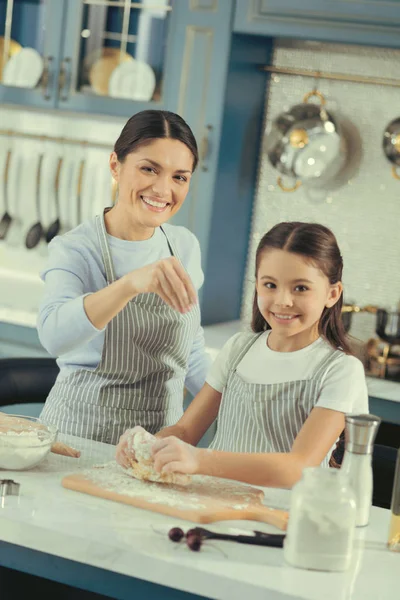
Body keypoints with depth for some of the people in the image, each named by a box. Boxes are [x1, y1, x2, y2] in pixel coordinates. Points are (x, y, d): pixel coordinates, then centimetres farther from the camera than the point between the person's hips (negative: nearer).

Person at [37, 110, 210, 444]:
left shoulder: (185, 246, 5)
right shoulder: (74, 250, -10)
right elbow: (54, 335, -31)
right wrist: (132, 282, -44)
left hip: (161, 437, 4)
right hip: (82, 432, -3)